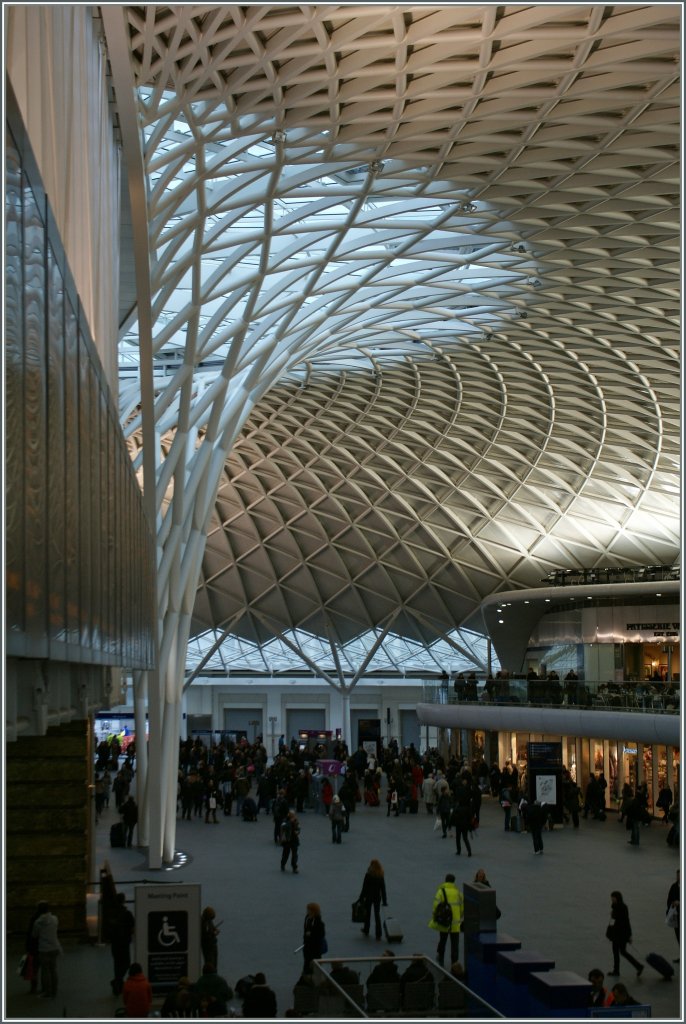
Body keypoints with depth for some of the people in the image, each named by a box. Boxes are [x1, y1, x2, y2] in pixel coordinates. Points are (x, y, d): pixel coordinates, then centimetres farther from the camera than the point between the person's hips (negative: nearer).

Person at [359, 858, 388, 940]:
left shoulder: (368, 875, -16)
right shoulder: (381, 876, -5)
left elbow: (364, 888, -13)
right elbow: (383, 889, -2)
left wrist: (361, 898, -3)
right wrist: (384, 901, 4)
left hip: (369, 897, -3)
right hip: (378, 897, 3)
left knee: (367, 913, 17)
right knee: (377, 915, 9)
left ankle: (366, 930, 34)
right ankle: (378, 934, 6)